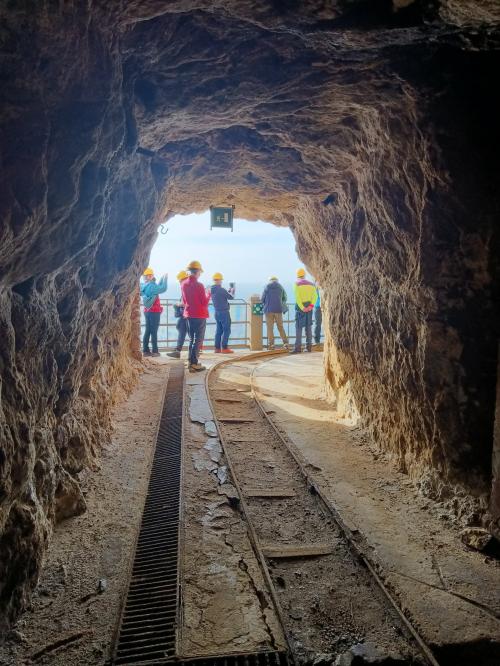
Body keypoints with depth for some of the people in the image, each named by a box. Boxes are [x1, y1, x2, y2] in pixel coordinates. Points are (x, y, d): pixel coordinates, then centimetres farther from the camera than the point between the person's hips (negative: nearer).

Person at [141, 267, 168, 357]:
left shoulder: (143, 286, 6)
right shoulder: (151, 286, -18)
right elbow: (163, 288, -23)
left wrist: (162, 278, 16)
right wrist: (165, 278, -10)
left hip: (147, 311, 8)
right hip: (154, 311, -8)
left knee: (147, 331, 11)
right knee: (154, 331, -3)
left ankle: (145, 350, 11)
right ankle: (155, 351, 1)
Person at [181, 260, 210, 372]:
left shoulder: (184, 284, 3)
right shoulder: (199, 285, -17)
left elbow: (184, 301, 11)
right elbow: (205, 302, -13)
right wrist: (208, 294, 3)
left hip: (188, 315, 7)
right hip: (199, 316, -7)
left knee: (191, 339, 16)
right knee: (198, 340, 0)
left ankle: (191, 362, 18)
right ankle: (194, 363, -1)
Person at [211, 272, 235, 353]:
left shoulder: (211, 290, 6)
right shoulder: (221, 289, -19)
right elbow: (230, 297, -9)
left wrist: (229, 291, 17)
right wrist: (232, 291, 10)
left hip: (217, 312, 8)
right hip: (224, 312, -8)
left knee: (219, 330, 12)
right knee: (226, 330, -2)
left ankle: (217, 348, 13)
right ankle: (224, 348, -5)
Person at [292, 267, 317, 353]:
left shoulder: (297, 284, -2)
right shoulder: (311, 284, 12)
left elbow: (297, 297, -16)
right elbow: (315, 295, -3)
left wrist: (302, 308, -17)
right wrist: (311, 305, -11)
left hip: (300, 306, -4)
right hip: (309, 307, 4)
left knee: (298, 327, -4)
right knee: (308, 326, 11)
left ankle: (298, 347, -11)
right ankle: (309, 346, 11)